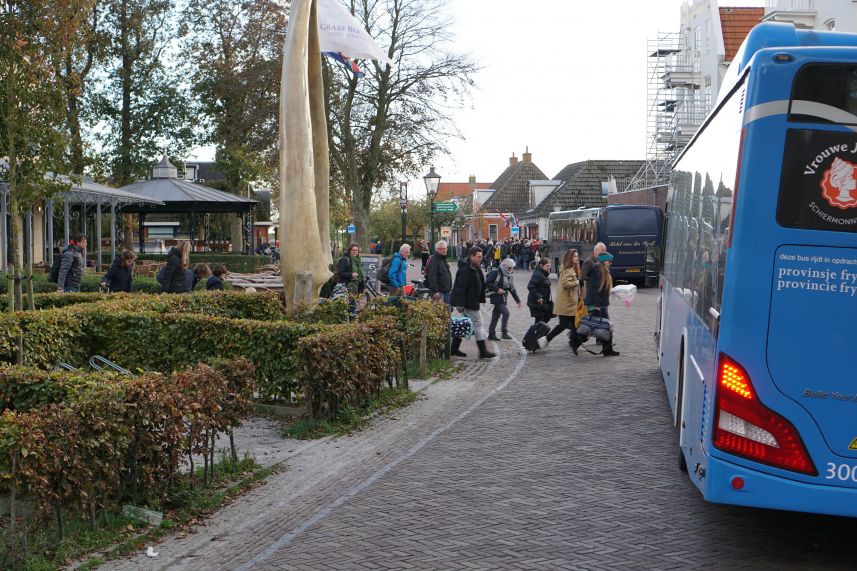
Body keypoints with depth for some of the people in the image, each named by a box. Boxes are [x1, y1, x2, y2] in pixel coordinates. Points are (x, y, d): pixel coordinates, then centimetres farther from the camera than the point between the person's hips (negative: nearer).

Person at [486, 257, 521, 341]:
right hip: (496, 297, -8)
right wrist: (497, 289, -19)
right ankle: (504, 333, -14)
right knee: (506, 313, -17)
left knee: (496, 316, 10)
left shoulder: (509, 276, 15)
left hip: (504, 298, 8)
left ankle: (491, 334, 14)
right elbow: (487, 282, -14)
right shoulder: (496, 273, -9)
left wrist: (518, 300, 19)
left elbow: (512, 289, 21)